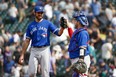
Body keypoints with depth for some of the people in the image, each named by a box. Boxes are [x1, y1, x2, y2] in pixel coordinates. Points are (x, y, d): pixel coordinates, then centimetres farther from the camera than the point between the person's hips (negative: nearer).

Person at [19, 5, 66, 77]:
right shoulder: (31, 26, 11)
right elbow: (27, 41, 12)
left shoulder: (47, 23, 4)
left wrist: (62, 27, -29)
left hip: (45, 50, -2)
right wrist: (22, 55, 7)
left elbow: (59, 33, -6)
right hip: (34, 50, 2)